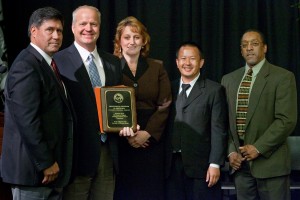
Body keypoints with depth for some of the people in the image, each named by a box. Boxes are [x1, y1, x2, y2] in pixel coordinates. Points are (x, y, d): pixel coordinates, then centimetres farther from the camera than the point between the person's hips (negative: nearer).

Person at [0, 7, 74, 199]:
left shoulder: (48, 64, 15)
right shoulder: (26, 66, -15)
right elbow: (27, 120, -22)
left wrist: (53, 162, 11)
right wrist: (46, 163, -19)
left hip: (51, 168, 9)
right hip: (34, 169, -9)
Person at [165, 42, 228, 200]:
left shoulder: (214, 90, 0)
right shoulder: (170, 89, 13)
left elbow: (218, 130, -5)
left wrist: (215, 164, -12)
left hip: (200, 165, -3)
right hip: (171, 165, 4)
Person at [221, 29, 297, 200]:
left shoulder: (283, 77, -4)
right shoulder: (229, 80, 12)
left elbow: (287, 120, -11)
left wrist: (258, 148, -14)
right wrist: (231, 151, 0)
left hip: (270, 163, -4)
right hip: (240, 163, 4)